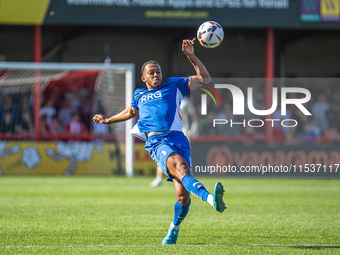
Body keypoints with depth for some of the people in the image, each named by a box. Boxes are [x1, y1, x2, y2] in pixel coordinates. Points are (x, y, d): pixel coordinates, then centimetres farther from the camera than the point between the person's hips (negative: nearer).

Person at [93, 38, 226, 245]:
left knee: (183, 194, -10)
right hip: (156, 141, -1)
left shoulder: (174, 85, 22)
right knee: (181, 167, -34)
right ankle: (211, 199, -59)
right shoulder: (140, 95, 29)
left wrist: (191, 56, 8)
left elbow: (205, 79, 17)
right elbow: (131, 112, 51)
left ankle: (174, 229, 18)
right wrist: (108, 120, 56)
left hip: (179, 138, 1)